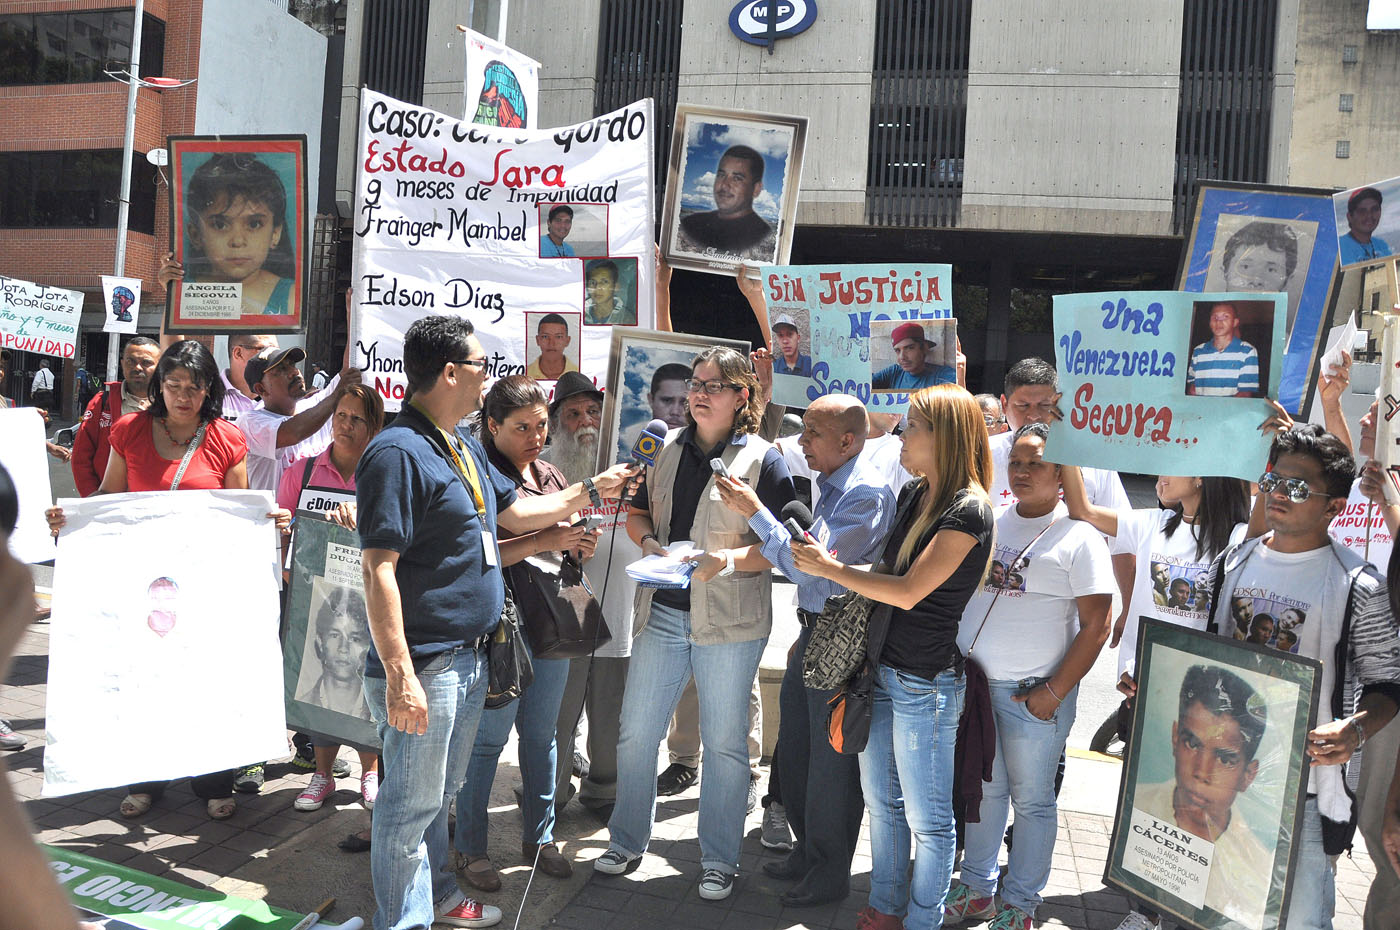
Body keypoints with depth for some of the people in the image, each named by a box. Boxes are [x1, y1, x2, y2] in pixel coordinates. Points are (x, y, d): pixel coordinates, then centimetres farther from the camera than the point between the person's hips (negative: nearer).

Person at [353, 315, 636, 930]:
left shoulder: (465, 447, 12)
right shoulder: (398, 452, -19)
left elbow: (513, 511, 24)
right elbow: (378, 569, -23)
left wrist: (591, 490, 20)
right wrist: (399, 675, -26)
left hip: (468, 656, 10)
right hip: (423, 664, -10)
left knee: (441, 790, 23)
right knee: (412, 801, 4)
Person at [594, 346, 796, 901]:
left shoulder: (762, 460, -6)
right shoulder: (667, 448, 7)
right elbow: (637, 512, 17)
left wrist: (725, 560, -23)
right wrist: (648, 541, -5)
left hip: (729, 624, -4)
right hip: (662, 612, 4)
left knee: (724, 743, 8)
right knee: (635, 733, 10)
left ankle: (719, 861, 25)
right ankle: (626, 842, 30)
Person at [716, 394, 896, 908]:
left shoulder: (867, 493, -20)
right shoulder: (829, 485, 10)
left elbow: (809, 566, -25)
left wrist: (754, 512, -22)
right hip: (814, 632, 9)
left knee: (832, 760, 6)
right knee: (793, 751, 18)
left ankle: (829, 874, 24)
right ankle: (807, 851, 38)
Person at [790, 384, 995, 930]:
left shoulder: (968, 510, -18)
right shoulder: (912, 494, 7)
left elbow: (909, 591, -22)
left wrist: (831, 569, -15)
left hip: (926, 684, -8)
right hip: (881, 670, 8)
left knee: (927, 818, 9)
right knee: (881, 802, 20)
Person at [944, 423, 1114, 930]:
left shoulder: (1079, 538, -8)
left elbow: (1096, 627, -9)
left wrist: (1054, 692, -13)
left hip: (1032, 694, -4)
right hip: (972, 682, 4)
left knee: (1031, 801, 9)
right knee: (983, 789, 15)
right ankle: (976, 888, 31)